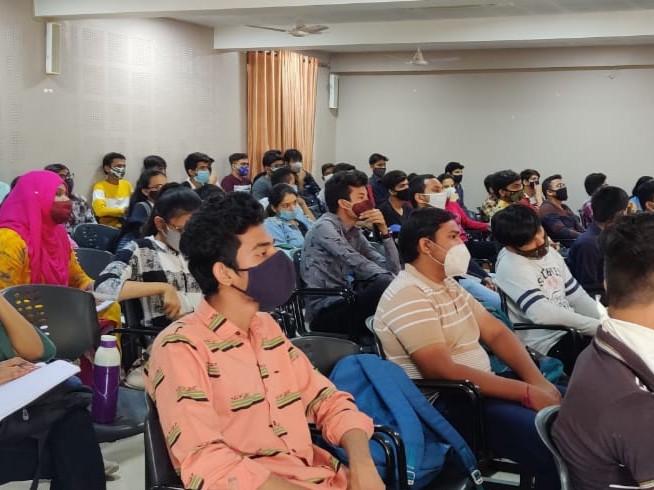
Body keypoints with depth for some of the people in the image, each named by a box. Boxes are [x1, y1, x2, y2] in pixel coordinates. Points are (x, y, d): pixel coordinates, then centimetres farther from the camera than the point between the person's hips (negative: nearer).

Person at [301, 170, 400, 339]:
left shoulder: (354, 232, 14)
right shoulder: (325, 227, -9)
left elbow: (392, 269, 8)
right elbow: (360, 265, -19)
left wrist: (384, 231, -1)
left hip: (343, 304, 8)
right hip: (325, 313, -8)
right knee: (386, 286, -26)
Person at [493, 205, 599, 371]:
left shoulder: (548, 251, 9)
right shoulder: (510, 267, -17)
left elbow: (577, 296, 14)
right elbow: (542, 314, -27)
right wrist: (598, 327, -23)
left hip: (570, 330, 8)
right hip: (547, 344, -8)